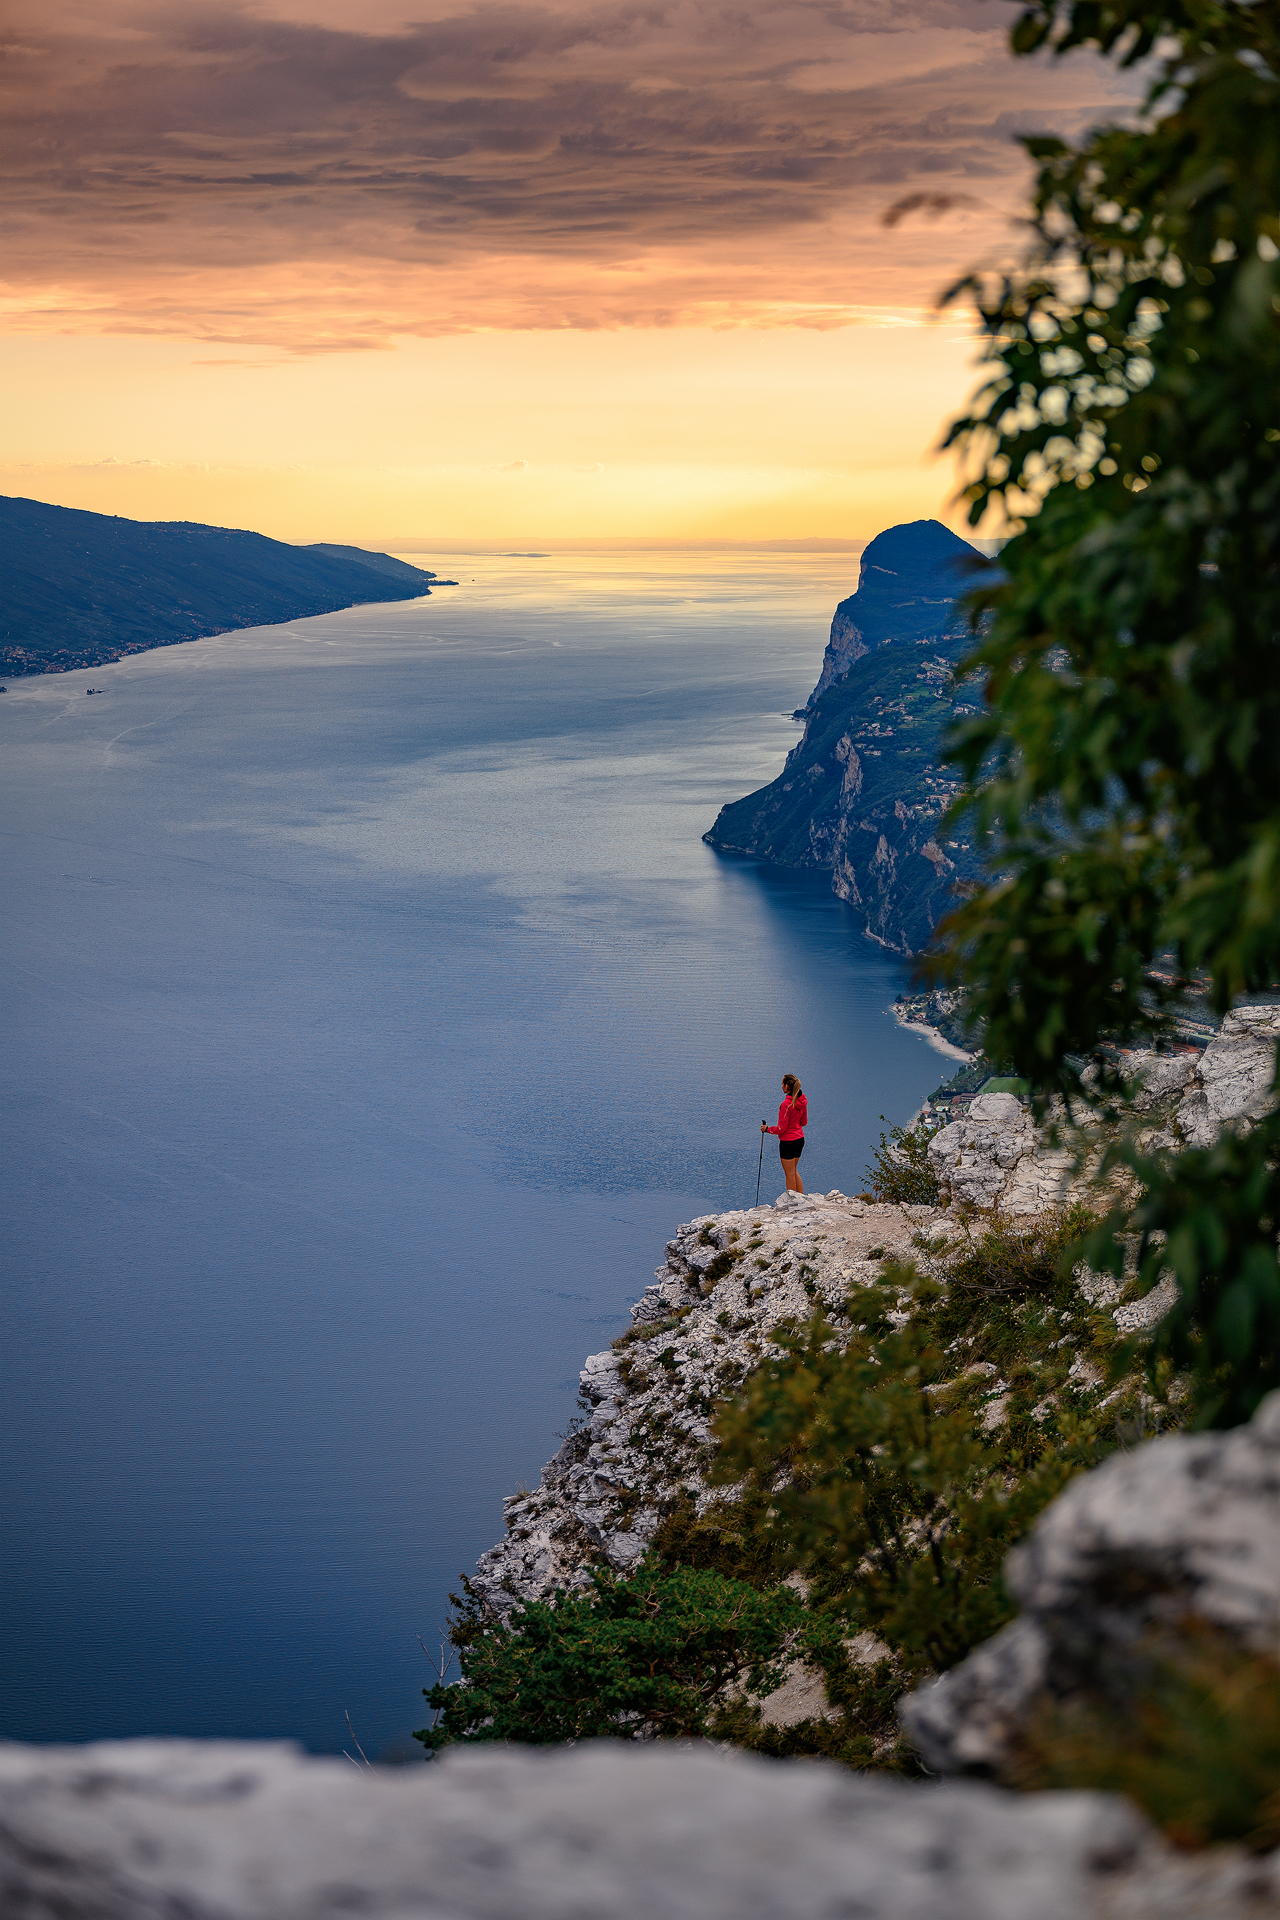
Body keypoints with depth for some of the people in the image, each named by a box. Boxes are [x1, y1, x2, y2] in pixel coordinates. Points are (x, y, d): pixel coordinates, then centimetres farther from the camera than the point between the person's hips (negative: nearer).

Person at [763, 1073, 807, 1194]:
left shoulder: (786, 1104, -23)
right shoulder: (802, 1101, 0)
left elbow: (781, 1129, -18)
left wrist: (767, 1129, -4)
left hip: (788, 1142, -8)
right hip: (800, 1139, 8)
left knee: (790, 1174, 5)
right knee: (794, 1171, 22)